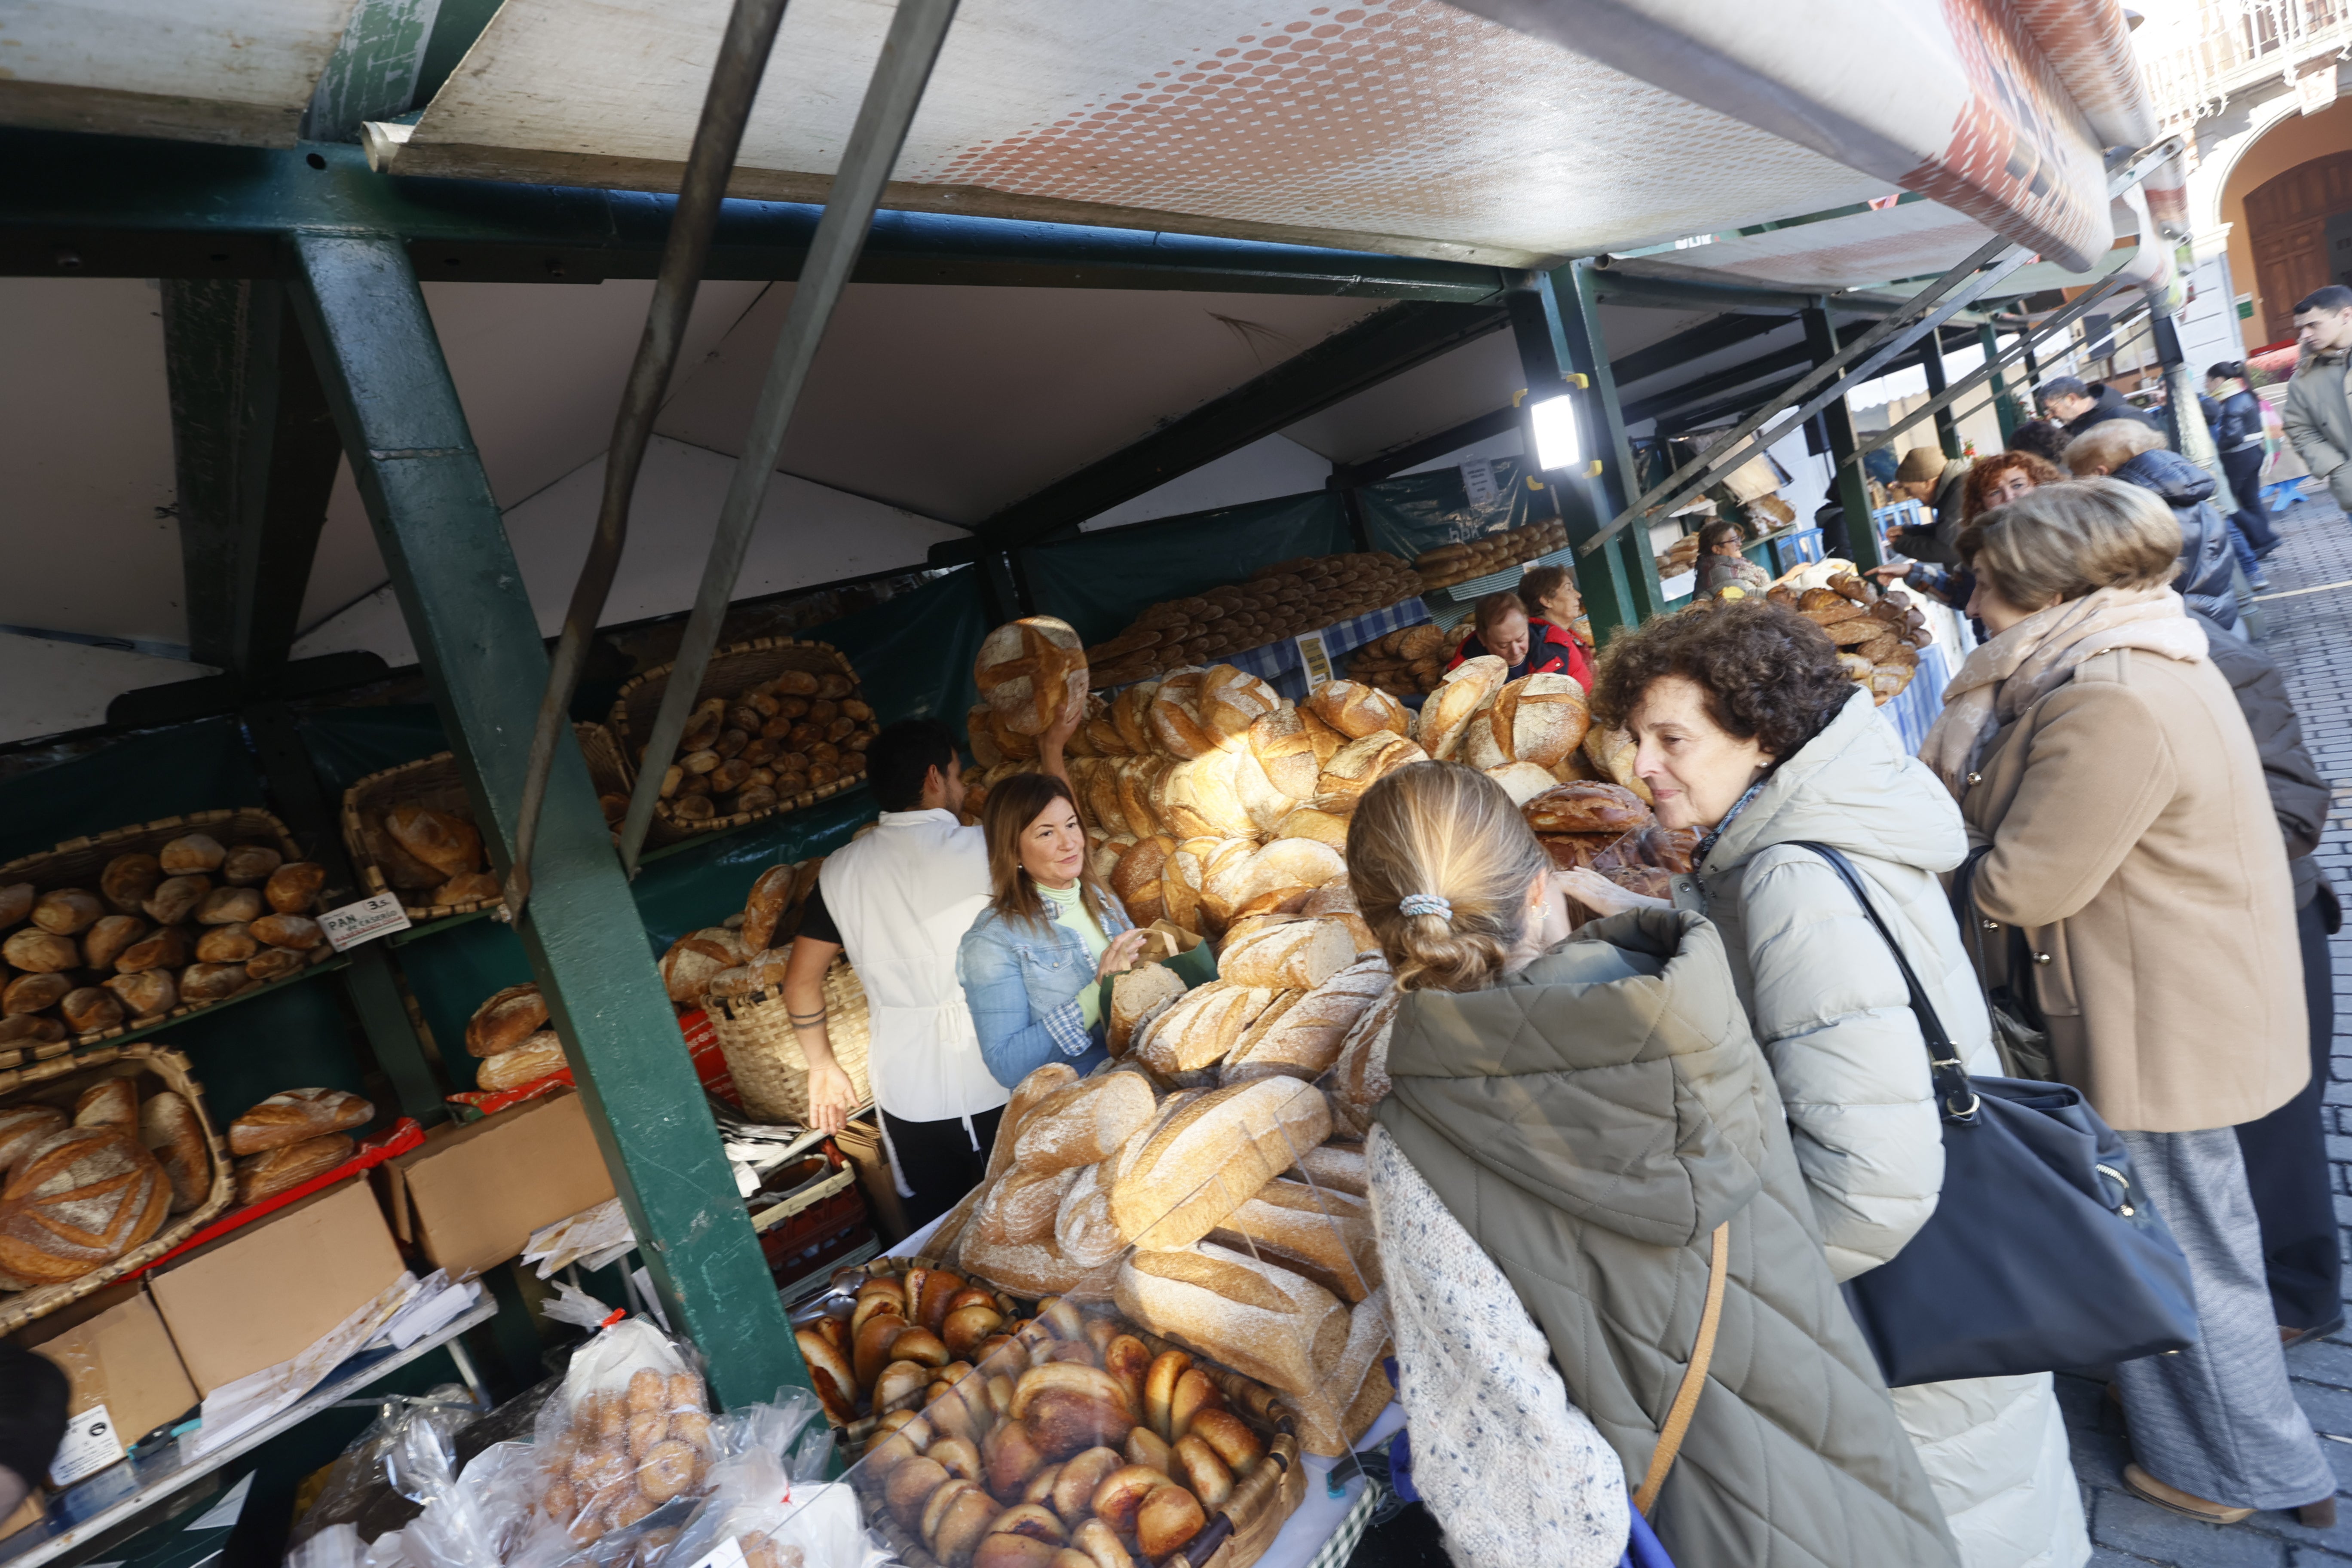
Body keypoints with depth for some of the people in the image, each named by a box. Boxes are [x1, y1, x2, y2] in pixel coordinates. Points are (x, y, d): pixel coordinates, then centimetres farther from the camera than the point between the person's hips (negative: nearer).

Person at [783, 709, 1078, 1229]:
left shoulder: (841, 869, 0)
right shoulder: (972, 850, -13)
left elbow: (801, 979, 6)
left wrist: (822, 1066, 18)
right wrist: (1052, 750, 17)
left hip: (906, 1093, 4)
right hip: (992, 1086, -4)